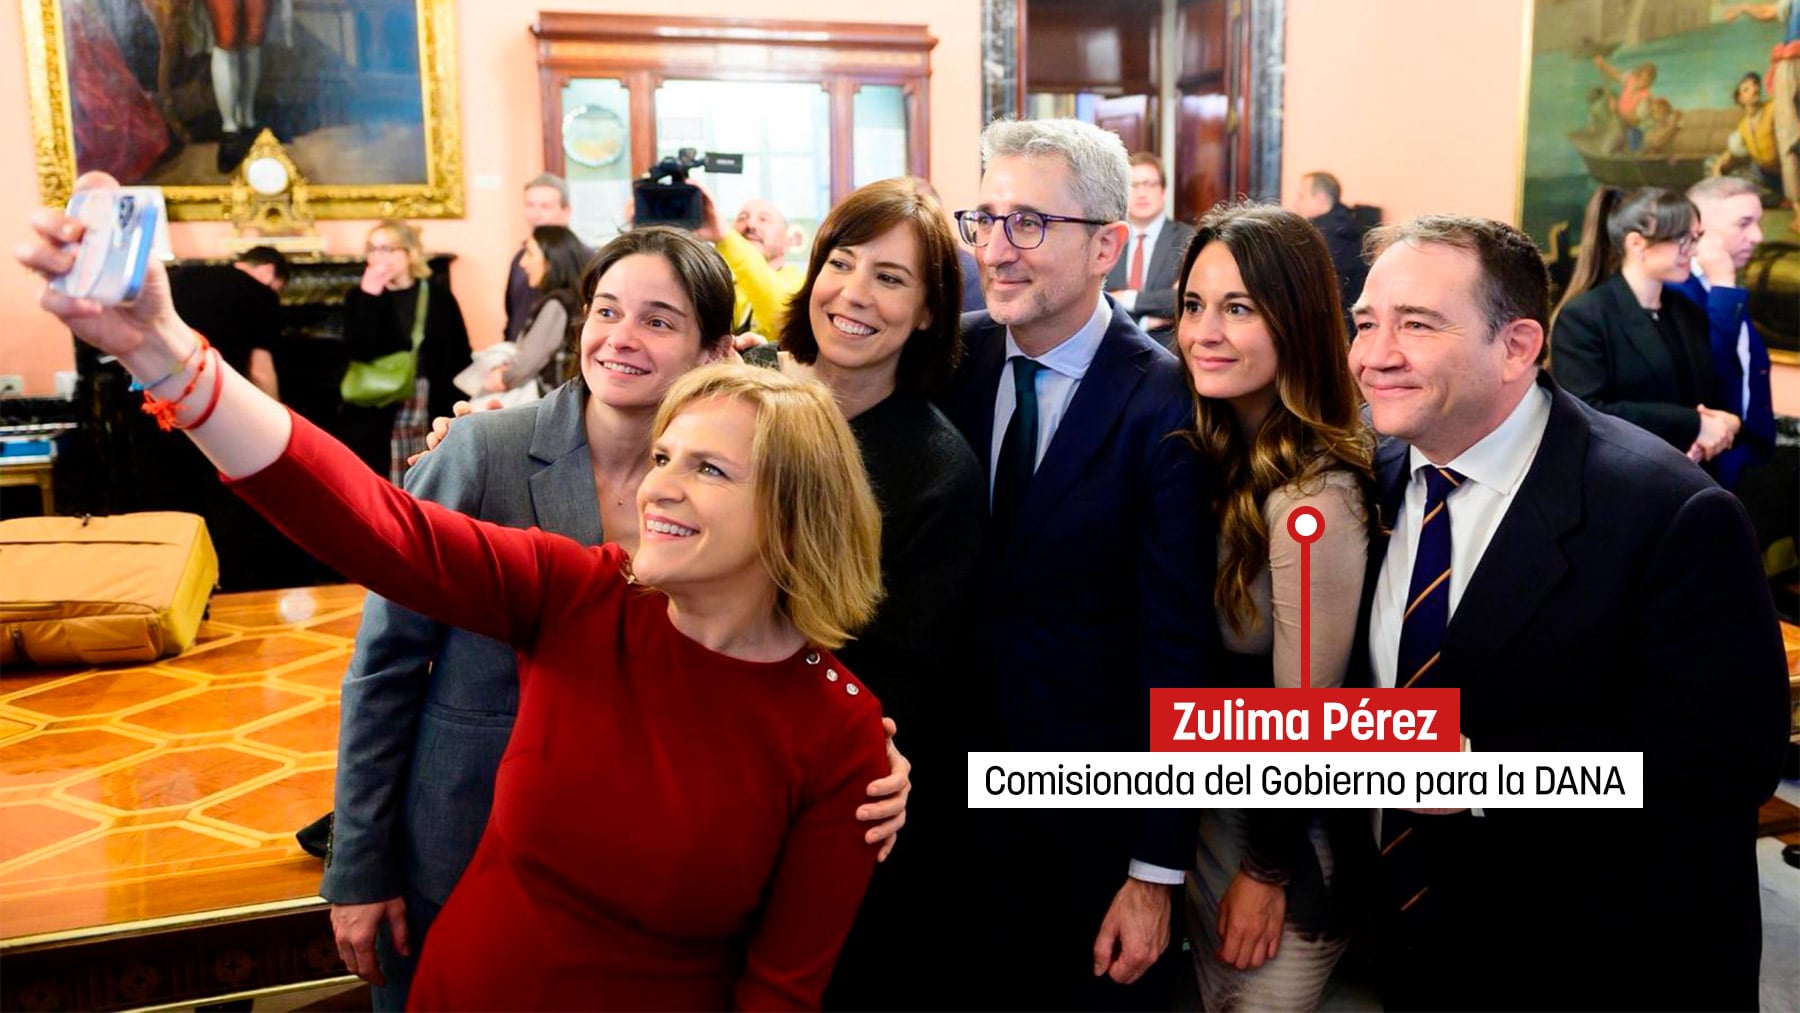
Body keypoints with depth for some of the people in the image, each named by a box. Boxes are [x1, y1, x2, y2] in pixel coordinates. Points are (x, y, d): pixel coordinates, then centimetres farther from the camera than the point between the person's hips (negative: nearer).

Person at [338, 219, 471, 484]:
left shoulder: (438, 293, 6)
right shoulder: (360, 297, 5)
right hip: (377, 413, 0)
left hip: (433, 410, 0)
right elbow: (359, 353, -12)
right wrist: (369, 297, -15)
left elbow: (460, 355, 5)